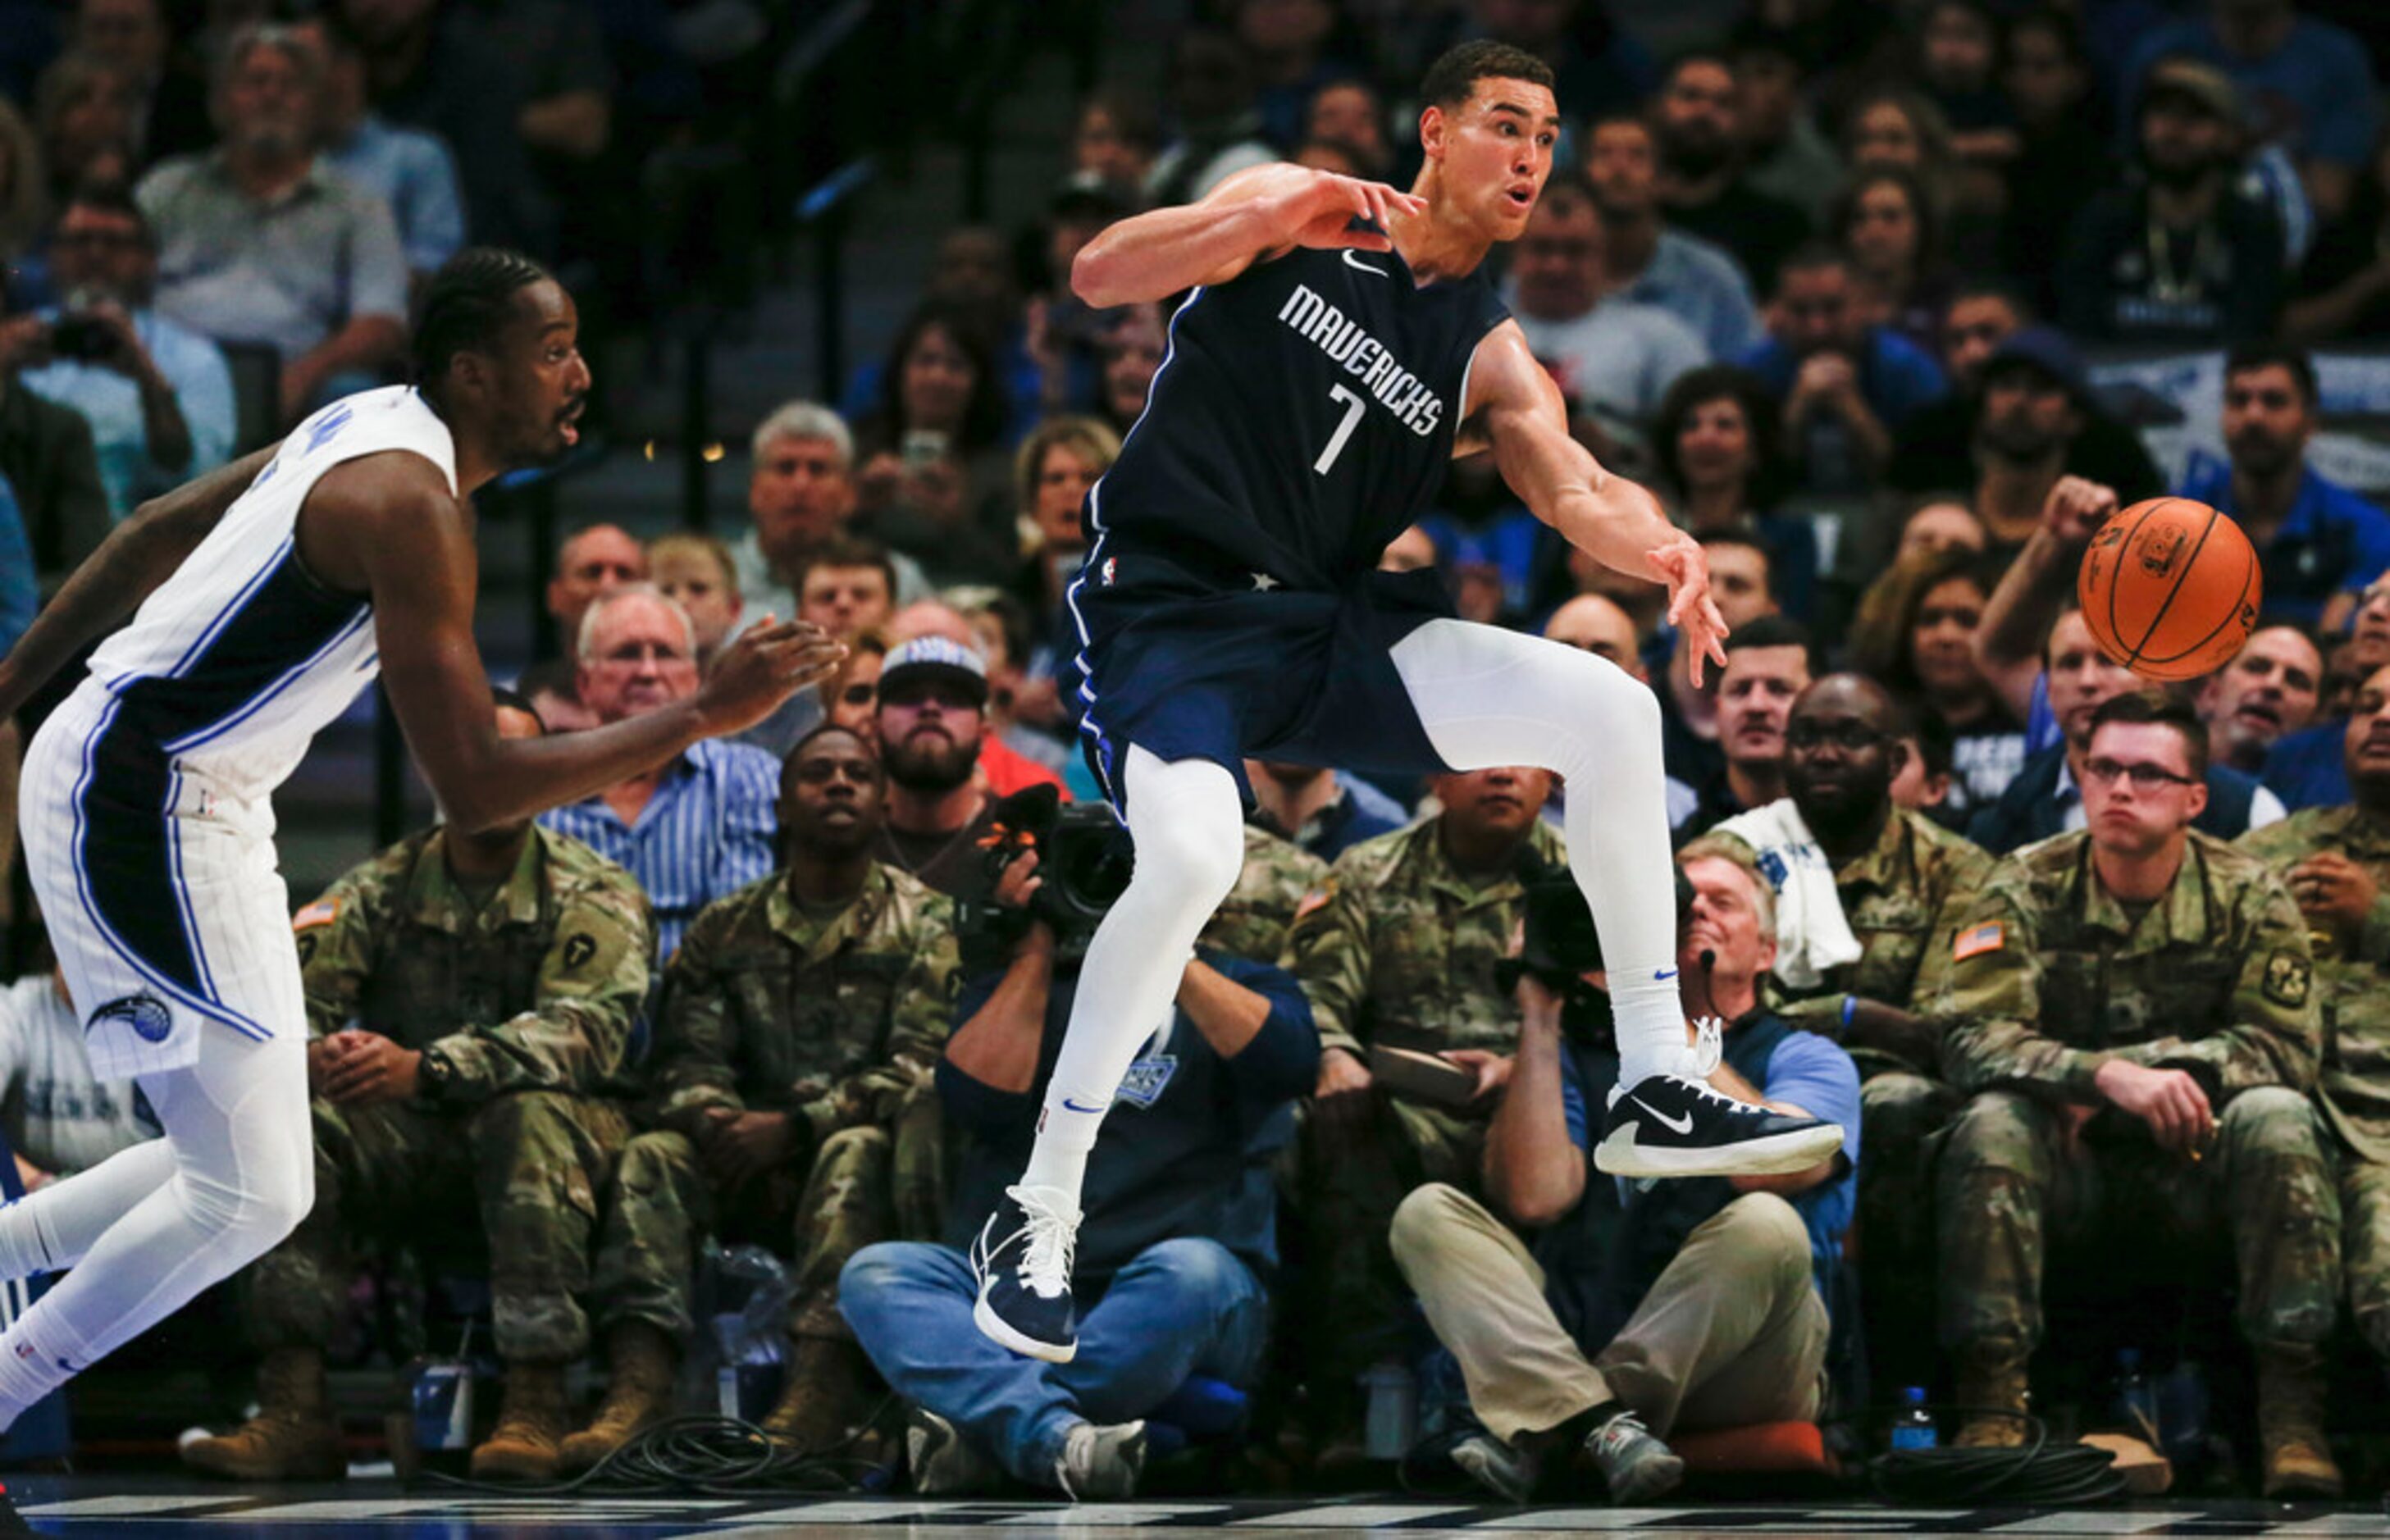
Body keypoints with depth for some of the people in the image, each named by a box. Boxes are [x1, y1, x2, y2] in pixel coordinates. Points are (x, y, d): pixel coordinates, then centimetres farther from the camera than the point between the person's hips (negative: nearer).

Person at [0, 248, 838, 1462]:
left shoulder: (368, 429, 8)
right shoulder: (412, 505, -23)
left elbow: (151, 536, 19)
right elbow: (472, 790, -26)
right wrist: (703, 716, -23)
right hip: (137, 804, -10)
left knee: (235, 1170, 13)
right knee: (253, 1194, -10)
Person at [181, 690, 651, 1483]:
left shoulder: (593, 896, -4)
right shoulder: (379, 891, 6)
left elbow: (587, 1030, -22)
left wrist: (426, 1068, -37)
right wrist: (312, 1054, -35)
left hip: (558, 1127, -3)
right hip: (410, 1149, 3)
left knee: (530, 1115, -37)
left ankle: (534, 1410, -41)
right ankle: (293, 1412, -32)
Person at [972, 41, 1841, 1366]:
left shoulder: (1488, 354, 10)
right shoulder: (1298, 217, 1)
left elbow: (1575, 493, -7)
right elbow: (1100, 276, -11)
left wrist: (1659, 550, -31)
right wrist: (1281, 215, -26)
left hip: (1330, 623, 5)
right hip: (1170, 610, -5)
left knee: (1610, 713, -9)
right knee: (1189, 858, -33)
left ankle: (1655, 1091, -1)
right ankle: (1037, 1213, -18)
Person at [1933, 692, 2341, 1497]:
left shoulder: (2248, 895, -3)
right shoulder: (2029, 888, -6)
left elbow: (2286, 1048, -11)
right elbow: (1970, 1037, -18)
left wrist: (2128, 1069, -22)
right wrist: (2108, 1077, -35)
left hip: (2194, 1165, 0)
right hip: (2069, 1168, 0)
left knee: (2278, 1119, -29)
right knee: (1991, 1124, -31)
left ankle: (2292, 1409, -30)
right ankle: (1992, 1398, -31)